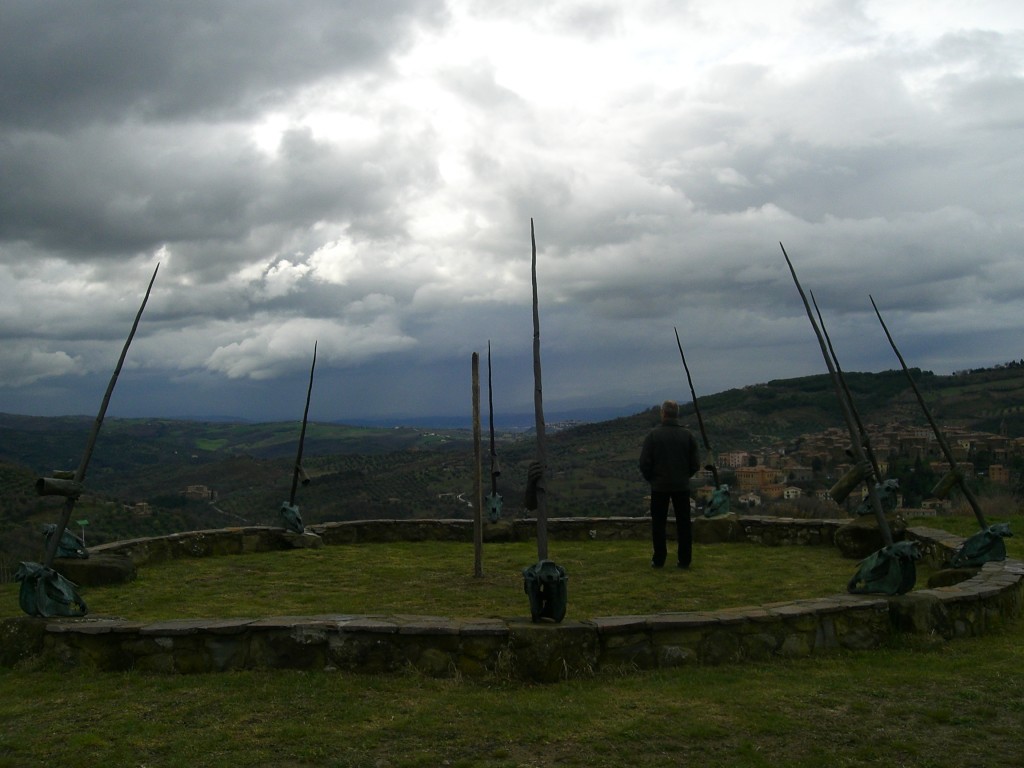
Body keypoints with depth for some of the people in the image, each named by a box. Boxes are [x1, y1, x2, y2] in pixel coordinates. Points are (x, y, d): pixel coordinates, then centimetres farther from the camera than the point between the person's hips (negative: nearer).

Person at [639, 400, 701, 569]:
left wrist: (651, 478, 7)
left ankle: (659, 559, 9)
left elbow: (644, 462, -10)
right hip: (682, 486, 2)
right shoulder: (687, 435, -2)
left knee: (658, 523, 7)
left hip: (659, 486, -2)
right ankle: (685, 560, 10)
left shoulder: (653, 434, -9)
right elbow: (696, 463, -1)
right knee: (683, 524, 9)